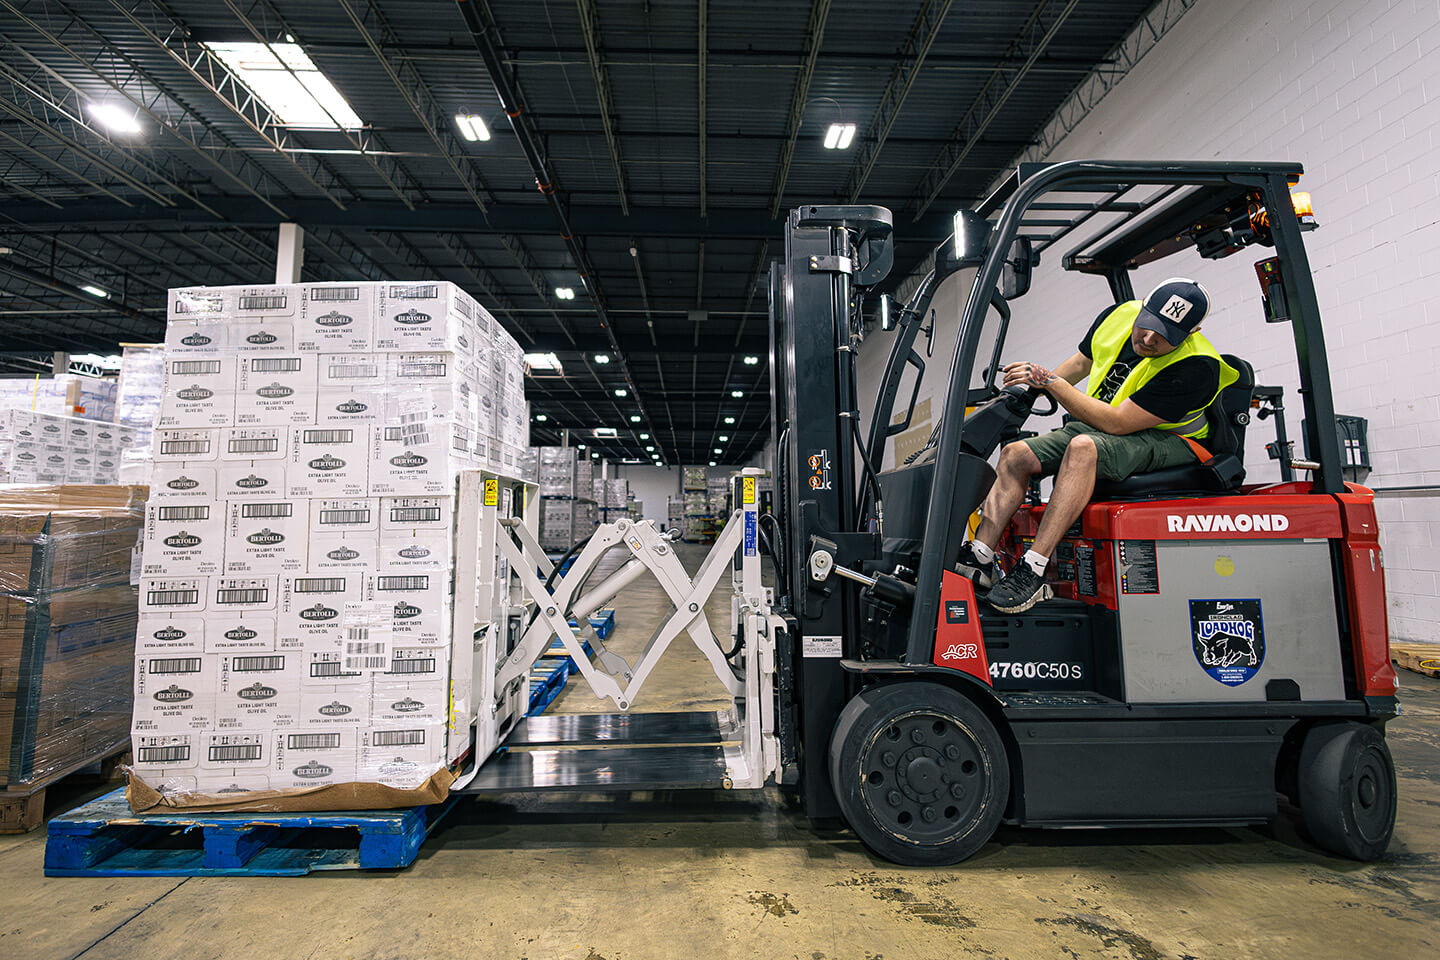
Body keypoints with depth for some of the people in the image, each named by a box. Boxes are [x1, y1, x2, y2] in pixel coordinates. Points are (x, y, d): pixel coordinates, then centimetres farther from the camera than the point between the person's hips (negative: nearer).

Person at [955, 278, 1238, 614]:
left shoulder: (1195, 366, -25)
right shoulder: (1116, 316, -4)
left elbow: (1116, 423, -28)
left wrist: (1049, 381, -27)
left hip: (1166, 442, -7)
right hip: (1099, 428, 7)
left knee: (1083, 447, -39)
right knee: (1016, 454, -13)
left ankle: (1032, 571, -42)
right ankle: (979, 557, -21)